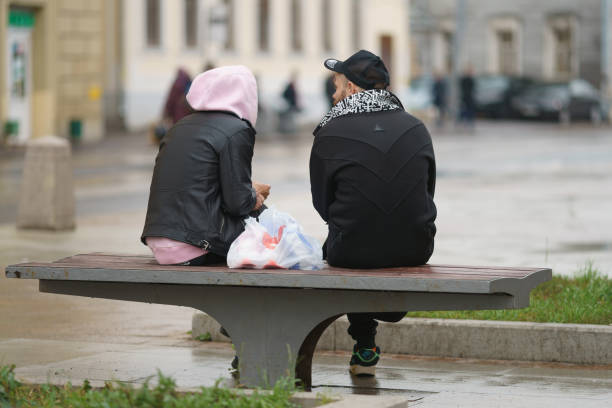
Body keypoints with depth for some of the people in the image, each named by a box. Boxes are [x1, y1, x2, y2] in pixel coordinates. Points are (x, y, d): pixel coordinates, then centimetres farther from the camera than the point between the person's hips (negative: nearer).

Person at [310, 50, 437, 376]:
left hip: (355, 249, -3)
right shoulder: (416, 128, 3)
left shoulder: (330, 134, -7)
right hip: (415, 249, 3)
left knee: (331, 247, 32)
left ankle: (365, 347, 35)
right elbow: (427, 190, 12)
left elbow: (322, 203, 2)